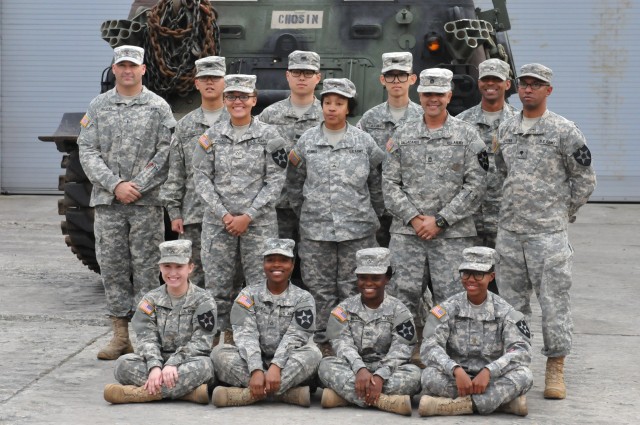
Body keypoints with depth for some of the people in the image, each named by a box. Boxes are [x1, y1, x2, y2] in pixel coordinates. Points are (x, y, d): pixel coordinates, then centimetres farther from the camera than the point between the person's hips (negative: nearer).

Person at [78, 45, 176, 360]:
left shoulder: (158, 107, 3)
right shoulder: (98, 107, 9)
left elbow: (167, 154, -4)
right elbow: (87, 152, 3)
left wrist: (137, 187, -12)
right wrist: (115, 185, -9)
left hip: (146, 203, -2)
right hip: (107, 203, 3)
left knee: (146, 268, 0)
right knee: (112, 267, 5)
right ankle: (121, 334, 13)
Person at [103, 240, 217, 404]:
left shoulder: (203, 301, -2)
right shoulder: (151, 300, 6)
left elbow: (200, 342, -12)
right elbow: (147, 338, -4)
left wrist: (173, 364, -27)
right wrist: (155, 366, -25)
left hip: (188, 363, -2)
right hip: (159, 361, 3)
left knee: (203, 365, -36)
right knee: (123, 363, -25)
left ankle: (140, 392, -37)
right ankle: (188, 391, -35)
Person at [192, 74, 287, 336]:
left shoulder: (268, 136, 1)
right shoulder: (211, 136, 7)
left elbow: (275, 180, -3)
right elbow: (202, 177, 3)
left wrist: (248, 216, -11)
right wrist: (224, 214, -8)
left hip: (259, 222, -2)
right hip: (217, 222, 2)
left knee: (261, 283, -3)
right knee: (217, 284, 4)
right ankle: (223, 334, 15)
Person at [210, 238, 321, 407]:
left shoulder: (303, 298, 3)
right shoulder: (249, 294, 4)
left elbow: (294, 337, -12)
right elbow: (246, 335, -10)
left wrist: (276, 367, -31)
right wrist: (256, 371, -28)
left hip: (289, 369, -1)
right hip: (254, 363, 1)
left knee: (312, 353, -29)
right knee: (220, 352, -24)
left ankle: (248, 393, -35)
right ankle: (289, 392, -34)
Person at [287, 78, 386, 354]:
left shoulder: (363, 141, 4)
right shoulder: (307, 140, 6)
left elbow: (377, 180, 11)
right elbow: (295, 181, 15)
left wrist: (374, 213, 10)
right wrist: (302, 211, 12)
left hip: (357, 228, -1)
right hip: (315, 228, 1)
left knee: (353, 289, 2)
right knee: (320, 287, 4)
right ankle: (323, 340, 14)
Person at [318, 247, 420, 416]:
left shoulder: (399, 311, 1)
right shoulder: (344, 309, 4)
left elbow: (400, 350, -12)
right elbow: (343, 344, -10)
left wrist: (380, 376, -30)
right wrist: (360, 369, -31)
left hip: (386, 372, -1)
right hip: (353, 370, 1)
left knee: (413, 373, -30)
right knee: (326, 365, -28)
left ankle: (344, 394, -36)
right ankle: (385, 400, -42)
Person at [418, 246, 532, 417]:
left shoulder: (505, 312, 1)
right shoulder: (447, 309, 1)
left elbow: (521, 350, -12)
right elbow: (430, 347, -10)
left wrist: (488, 371, -29)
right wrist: (456, 370, -29)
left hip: (492, 380, 0)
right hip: (456, 378, 0)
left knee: (524, 375, -28)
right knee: (430, 376, -31)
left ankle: (460, 404, -32)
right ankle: (503, 399, -28)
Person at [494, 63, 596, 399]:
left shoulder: (564, 131, -4)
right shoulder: (505, 130, 11)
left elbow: (585, 179, 0)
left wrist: (564, 212, 1)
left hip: (548, 233, -5)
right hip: (509, 232, 5)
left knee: (553, 302, -2)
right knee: (511, 303, 9)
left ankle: (555, 369, 8)